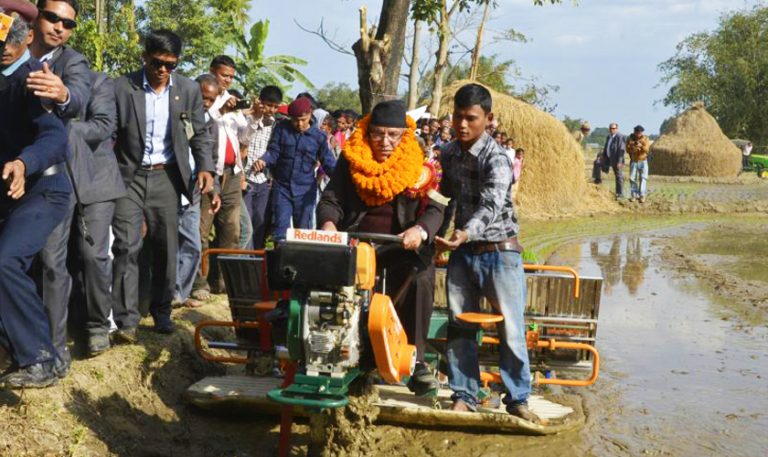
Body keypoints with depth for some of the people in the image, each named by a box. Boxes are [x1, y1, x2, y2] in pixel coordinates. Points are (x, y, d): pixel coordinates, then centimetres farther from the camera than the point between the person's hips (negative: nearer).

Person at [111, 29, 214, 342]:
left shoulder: (188, 90, 3)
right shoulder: (121, 87, -4)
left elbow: (199, 134, 7)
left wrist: (205, 167, -7)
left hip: (166, 177, 2)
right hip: (128, 176, -2)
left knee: (166, 247, 7)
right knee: (127, 246, -10)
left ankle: (161, 310, 22)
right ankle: (126, 321, -8)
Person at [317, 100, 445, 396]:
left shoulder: (418, 163, 1)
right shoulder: (351, 159, 7)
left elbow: (434, 208, -7)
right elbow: (331, 200, 5)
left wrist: (420, 230, -30)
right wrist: (328, 223, -19)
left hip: (403, 245, -1)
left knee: (419, 279, -32)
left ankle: (415, 359, -20)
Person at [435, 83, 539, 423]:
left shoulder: (497, 157, -16)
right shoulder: (448, 153, 4)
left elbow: (492, 205, -32)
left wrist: (466, 233, -48)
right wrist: (439, 234, 10)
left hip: (499, 251, -5)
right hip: (462, 250, 6)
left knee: (511, 328, -2)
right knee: (460, 327, 8)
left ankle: (517, 398, 12)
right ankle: (464, 395, 20)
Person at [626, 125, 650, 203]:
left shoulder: (645, 139, -4)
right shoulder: (630, 139, -3)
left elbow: (647, 149, -16)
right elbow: (628, 150, -8)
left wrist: (641, 146, -35)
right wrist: (633, 147, -27)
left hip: (643, 161, -1)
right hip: (633, 161, 1)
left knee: (643, 178, -8)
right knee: (632, 178, -2)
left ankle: (642, 196, -11)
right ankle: (633, 195, 6)